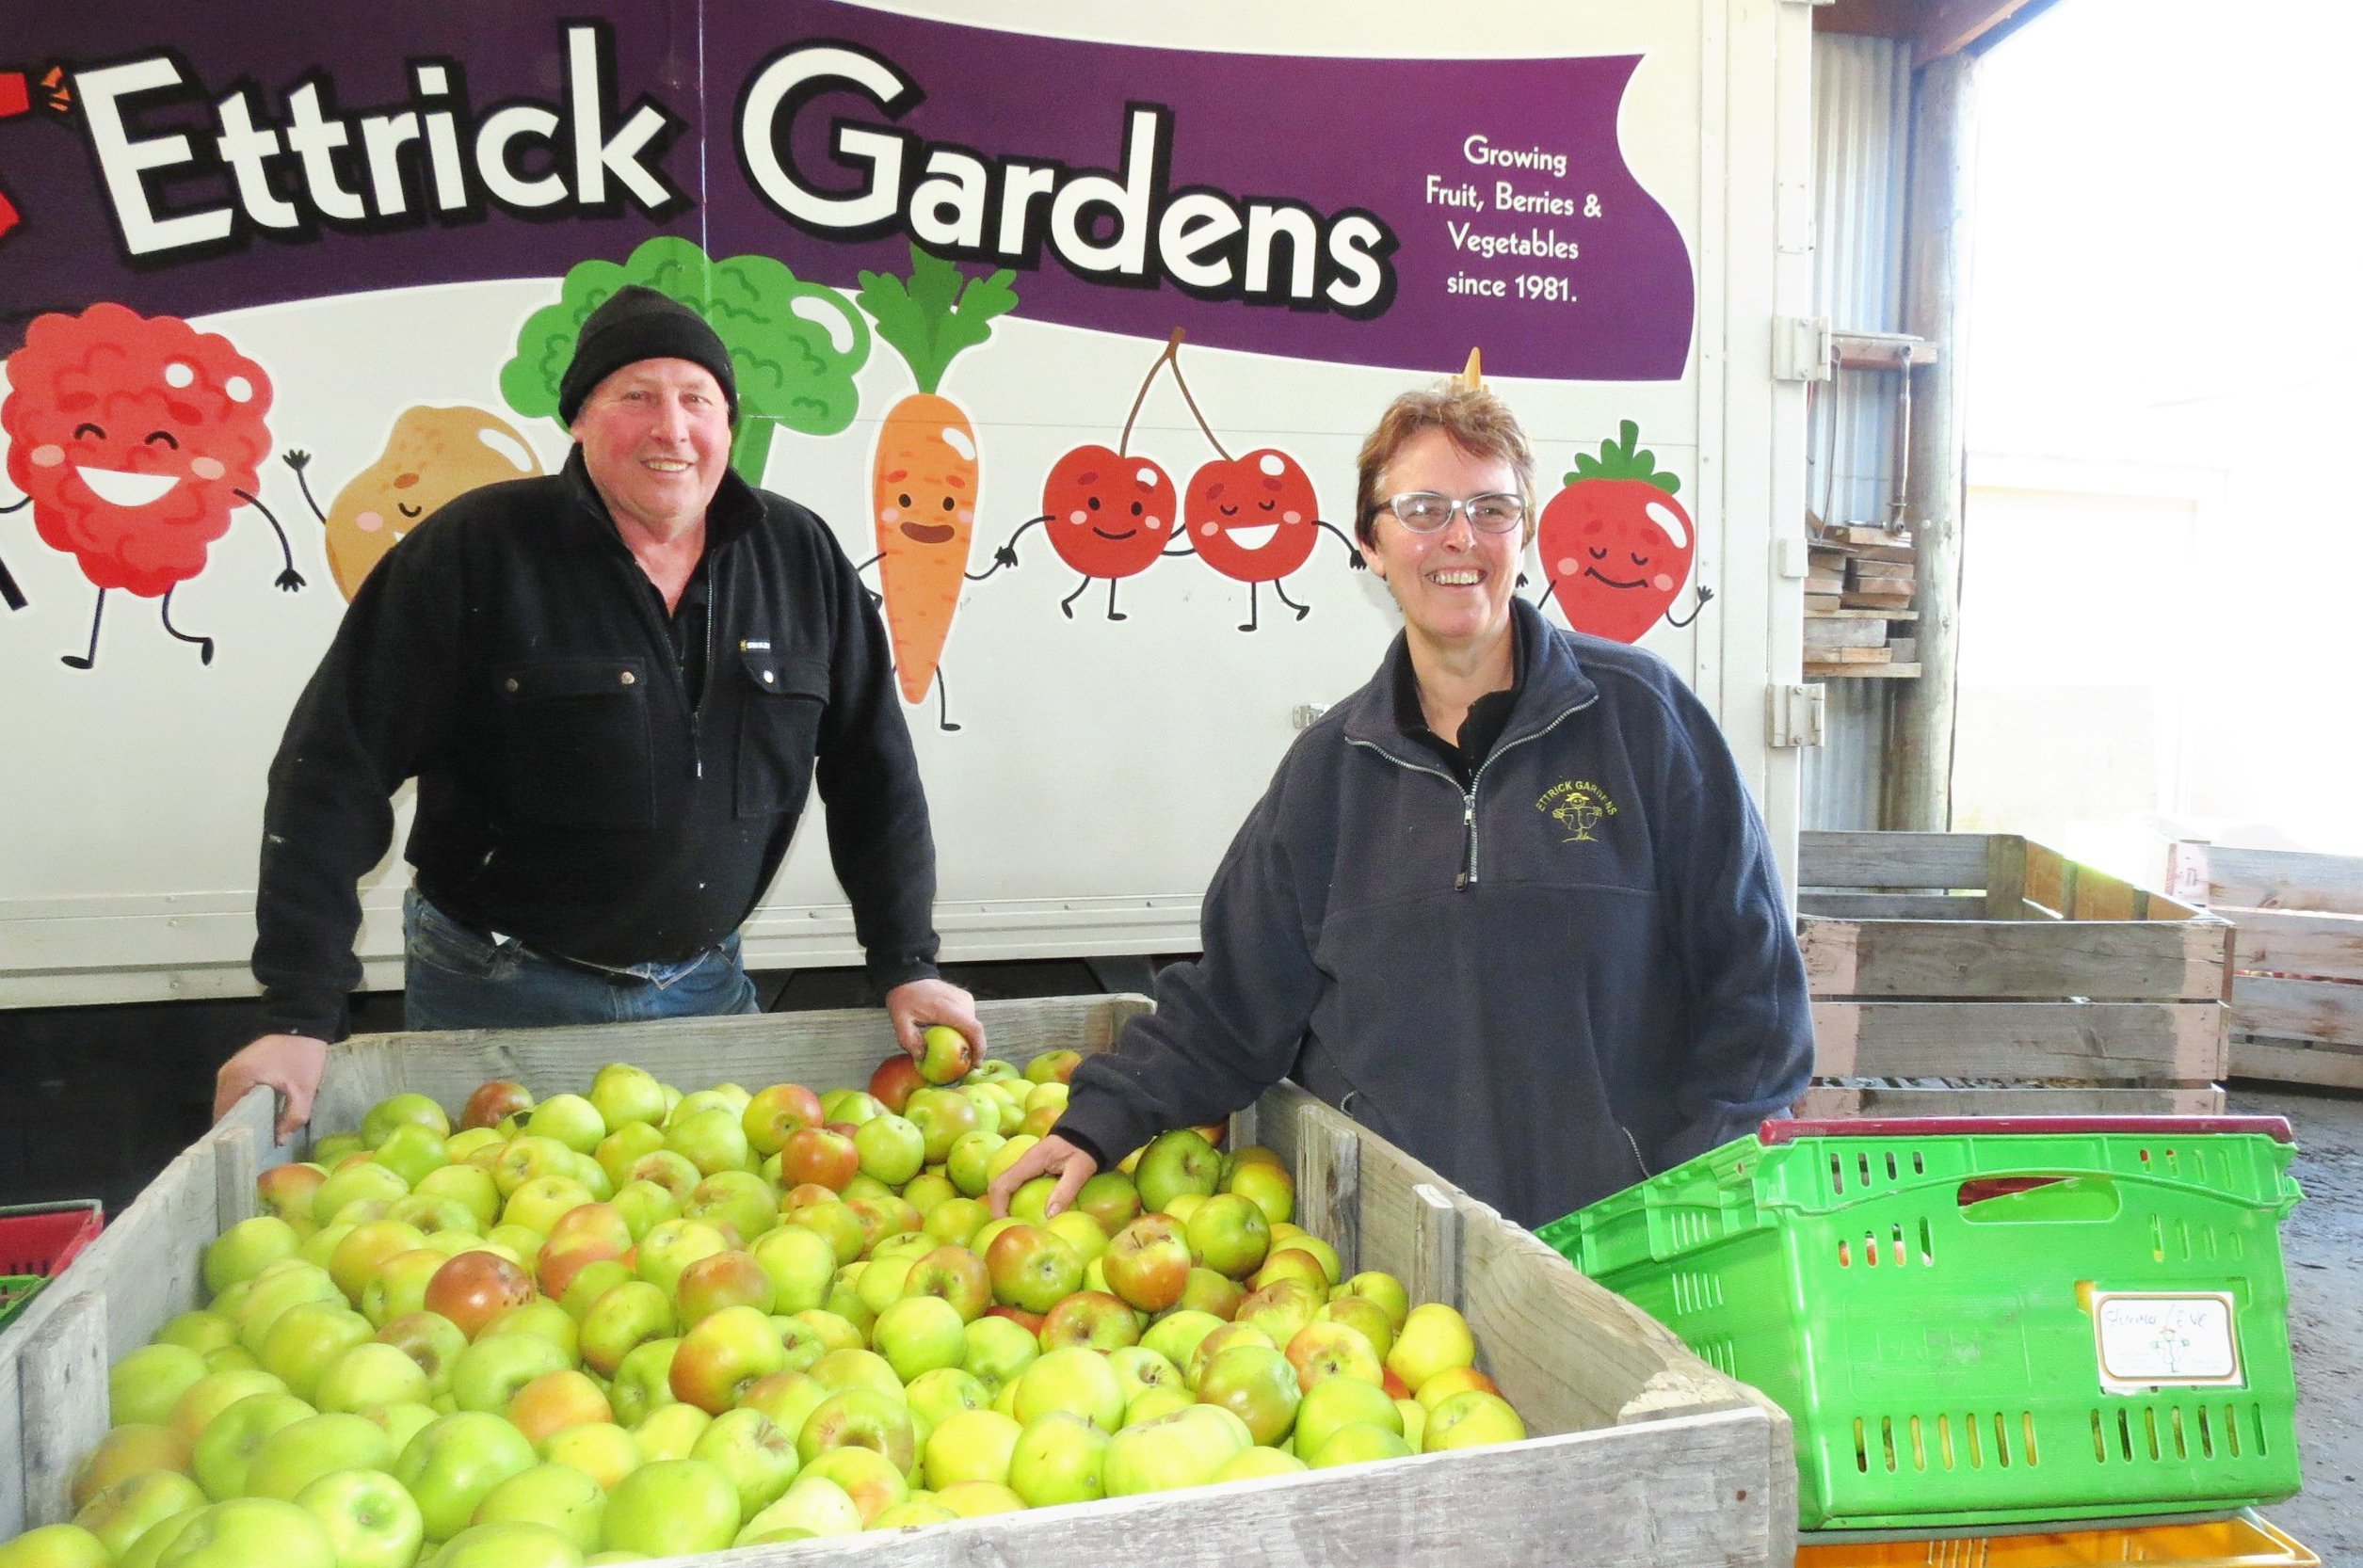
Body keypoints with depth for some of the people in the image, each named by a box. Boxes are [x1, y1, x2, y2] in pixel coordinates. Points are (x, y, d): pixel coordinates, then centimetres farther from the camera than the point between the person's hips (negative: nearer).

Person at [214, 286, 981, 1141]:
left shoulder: (801, 557, -3)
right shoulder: (477, 548, -13)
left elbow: (875, 772, 3)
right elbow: (336, 772, -14)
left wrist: (906, 965, -2)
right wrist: (301, 1015, -19)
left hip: (707, 987, 3)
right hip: (497, 997, -3)